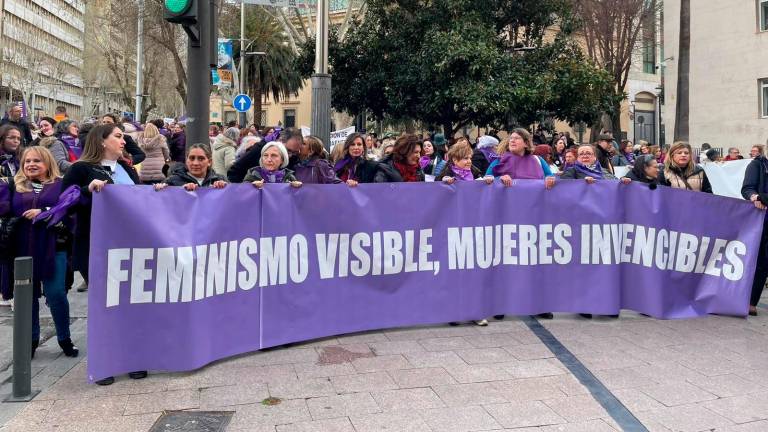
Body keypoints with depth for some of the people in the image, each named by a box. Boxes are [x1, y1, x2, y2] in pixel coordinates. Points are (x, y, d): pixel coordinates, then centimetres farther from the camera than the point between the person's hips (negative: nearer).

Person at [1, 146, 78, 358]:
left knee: (56, 294, -2)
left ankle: (64, 338, 16)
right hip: (23, 249, 3)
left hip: (53, 248, -3)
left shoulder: (60, 185, 4)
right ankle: (31, 339, 26)